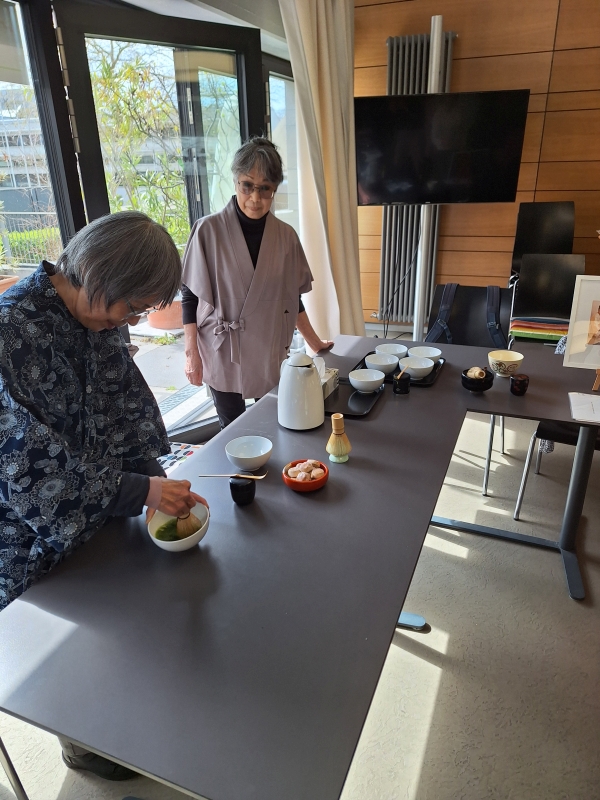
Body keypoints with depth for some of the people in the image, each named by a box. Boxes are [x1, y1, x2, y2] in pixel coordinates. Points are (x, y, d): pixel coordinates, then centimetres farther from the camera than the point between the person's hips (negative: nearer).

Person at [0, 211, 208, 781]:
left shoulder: (93, 319, -6)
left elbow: (127, 413, 2)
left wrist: (157, 486, -8)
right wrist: (144, 491, -27)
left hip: (100, 514, 7)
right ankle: (80, 745, 46)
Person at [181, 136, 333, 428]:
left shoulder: (286, 236, 1)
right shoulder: (208, 230, -8)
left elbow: (292, 297, 9)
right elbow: (189, 295, -4)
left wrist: (314, 343, 11)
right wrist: (192, 353, -7)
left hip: (271, 356, 3)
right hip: (223, 355, -2)